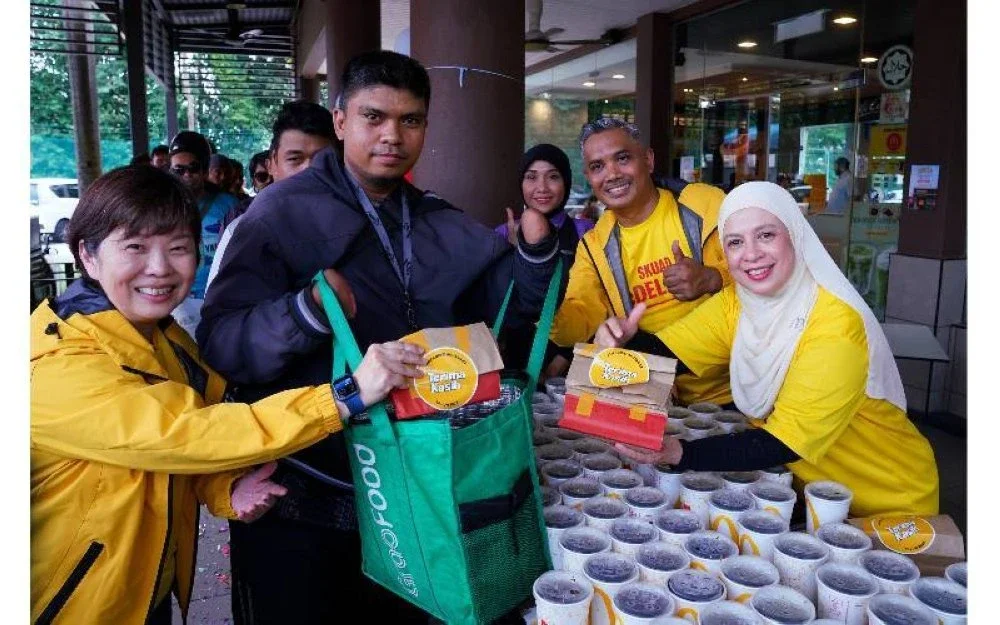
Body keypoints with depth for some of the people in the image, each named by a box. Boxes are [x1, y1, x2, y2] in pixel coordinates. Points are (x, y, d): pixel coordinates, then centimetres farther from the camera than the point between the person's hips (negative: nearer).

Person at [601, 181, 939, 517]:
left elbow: (787, 441, -31)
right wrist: (623, 342, -32)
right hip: (806, 485, 5)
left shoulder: (836, 323, -26)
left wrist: (680, 453, -42)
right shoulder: (734, 303, -6)